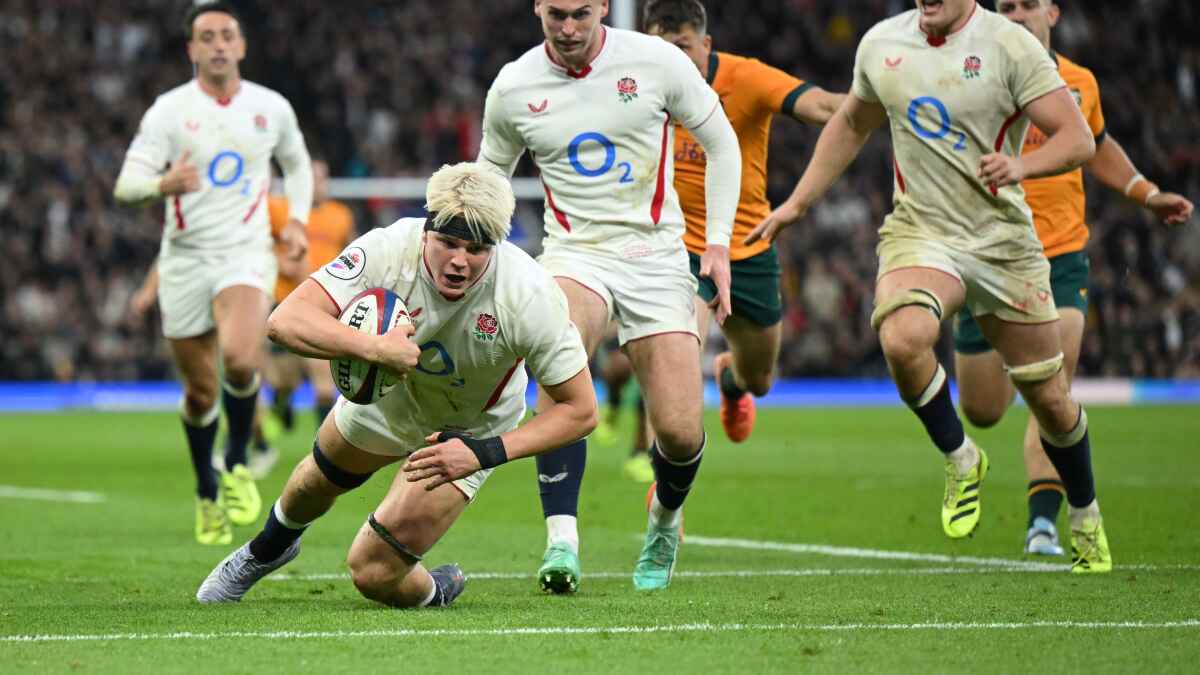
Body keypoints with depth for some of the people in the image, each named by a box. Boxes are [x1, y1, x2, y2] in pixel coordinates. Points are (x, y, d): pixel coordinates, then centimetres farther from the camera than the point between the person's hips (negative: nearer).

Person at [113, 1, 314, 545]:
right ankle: (207, 494, 31)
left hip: (246, 255, 0)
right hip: (185, 259, 0)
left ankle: (237, 466, -4)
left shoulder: (272, 108, 4)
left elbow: (297, 163, 24)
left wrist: (297, 220, 10)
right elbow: (126, 185, -11)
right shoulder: (169, 110, -4)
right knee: (200, 391, 6)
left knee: (240, 359, -28)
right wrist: (164, 184, -33)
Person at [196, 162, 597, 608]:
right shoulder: (388, 249, -36)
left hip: (466, 432, -2)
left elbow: (580, 410, -28)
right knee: (315, 485, 29)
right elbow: (286, 321, -43)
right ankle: (266, 551, 65)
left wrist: (484, 453, -37)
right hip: (387, 395, 3)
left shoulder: (531, 296, -38)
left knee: (374, 574, -11)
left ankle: (434, 591, 25)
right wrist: (373, 347, -57)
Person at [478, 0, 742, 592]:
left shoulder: (656, 61, -5)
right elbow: (488, 176, 16)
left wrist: (718, 244, 0)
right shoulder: (513, 87, -1)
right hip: (574, 252, 0)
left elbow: (720, 143, 6)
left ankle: (665, 520, 28)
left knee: (681, 432, -9)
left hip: (656, 256, 0)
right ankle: (561, 539, -35)